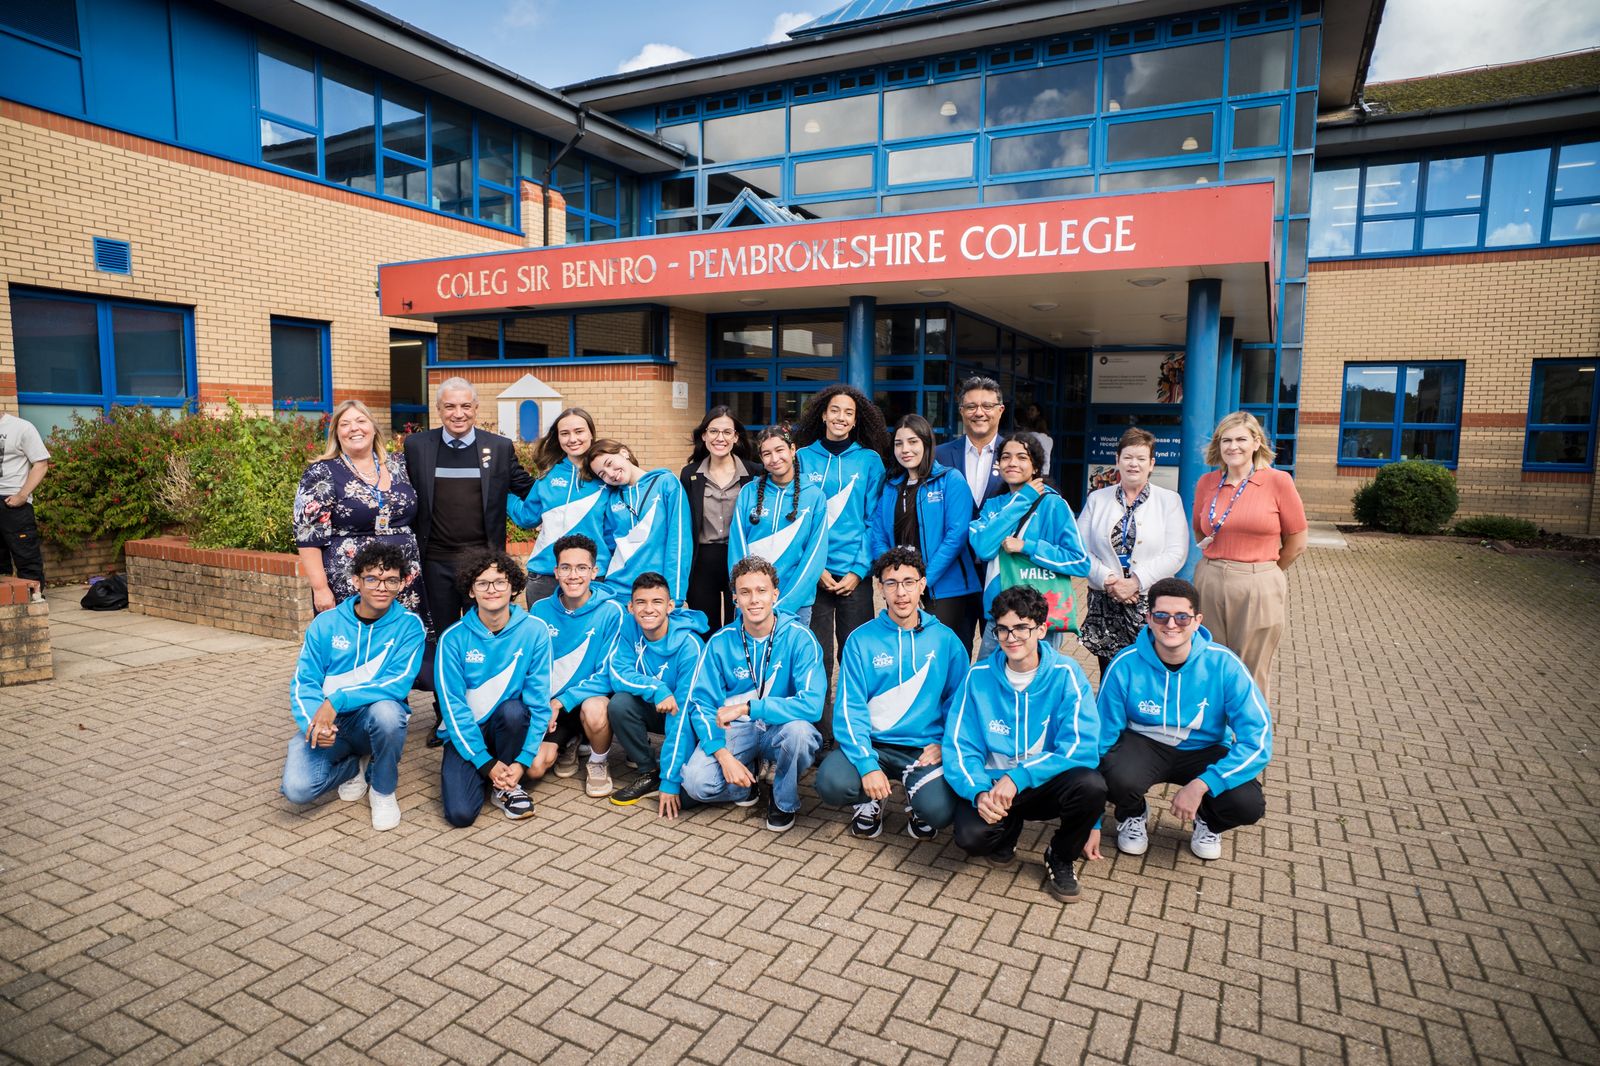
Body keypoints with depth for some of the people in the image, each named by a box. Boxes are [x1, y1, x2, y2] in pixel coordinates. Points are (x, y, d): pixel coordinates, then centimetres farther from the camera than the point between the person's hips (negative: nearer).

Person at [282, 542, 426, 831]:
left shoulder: (409, 626, -9)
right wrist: (313, 721, -25)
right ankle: (355, 766, 14)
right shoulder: (326, 623, -2)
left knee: (386, 710, -37)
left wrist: (337, 700, -30)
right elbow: (303, 682, -4)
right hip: (326, 721, 2)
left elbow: (399, 683, -20)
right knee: (297, 788, -23)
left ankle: (383, 790, -7)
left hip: (375, 719, -2)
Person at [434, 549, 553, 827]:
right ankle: (483, 775, 15)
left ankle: (505, 787, -7)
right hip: (466, 734, -1)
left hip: (510, 727, 1)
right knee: (460, 813, -20)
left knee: (513, 709, -33)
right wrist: (486, 763, -15)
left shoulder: (534, 631, -11)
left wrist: (522, 761, -17)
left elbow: (539, 701, -10)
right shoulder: (454, 638, -10)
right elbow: (453, 706, -11)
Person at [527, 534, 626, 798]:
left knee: (593, 709, -37)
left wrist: (562, 701, -22)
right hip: (549, 705, 3)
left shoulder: (611, 611, -13)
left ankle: (599, 762, -3)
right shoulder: (540, 610, -3)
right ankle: (568, 742, 20)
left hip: (591, 697, -3)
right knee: (534, 768, -16)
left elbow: (607, 675, -13)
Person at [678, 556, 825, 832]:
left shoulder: (799, 637, -14)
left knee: (799, 731, -36)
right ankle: (750, 775, 11)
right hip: (735, 730, 2)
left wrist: (747, 708, -28)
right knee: (696, 782, -24)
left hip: (779, 729, -1)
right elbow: (700, 702, -7)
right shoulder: (720, 642, -5)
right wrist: (723, 755, -22)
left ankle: (784, 801, -3)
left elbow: (811, 705, -25)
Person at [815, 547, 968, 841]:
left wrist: (945, 745, -9)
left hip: (926, 748, 0)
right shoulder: (861, 639, -2)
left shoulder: (945, 640, 2)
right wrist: (868, 765, -19)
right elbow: (850, 708, -7)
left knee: (939, 810, -27)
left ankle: (915, 796, 12)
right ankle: (871, 800, 9)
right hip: (872, 743, 0)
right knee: (831, 784, -28)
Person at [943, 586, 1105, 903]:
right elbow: (959, 748, -6)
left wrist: (1018, 776, -29)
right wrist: (979, 792, -26)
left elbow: (1082, 748, -19)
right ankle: (1008, 830, 11)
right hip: (992, 783, 0)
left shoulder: (1065, 674, -10)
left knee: (1091, 785, -32)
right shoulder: (979, 677, -5)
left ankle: (1061, 857, 1)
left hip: (1047, 784, 0)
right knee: (971, 835, -30)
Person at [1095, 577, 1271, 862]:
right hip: (1143, 745, -1)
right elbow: (1102, 739, -13)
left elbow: (1258, 740, -20)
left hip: (1204, 752, 1)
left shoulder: (1224, 665, -19)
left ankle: (1209, 821, 12)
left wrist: (1201, 785, -31)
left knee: (1248, 804, -27)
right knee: (1118, 778, -34)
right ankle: (1133, 816, 6)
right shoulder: (1125, 665, -19)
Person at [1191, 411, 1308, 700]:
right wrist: (1217, 563, 13)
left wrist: (1262, 569, 11)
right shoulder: (1206, 483, 6)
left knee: (1251, 676, 8)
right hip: (1209, 582, 3)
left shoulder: (1278, 481, -4)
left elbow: (1297, 542, 2)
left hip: (1258, 588, -3)